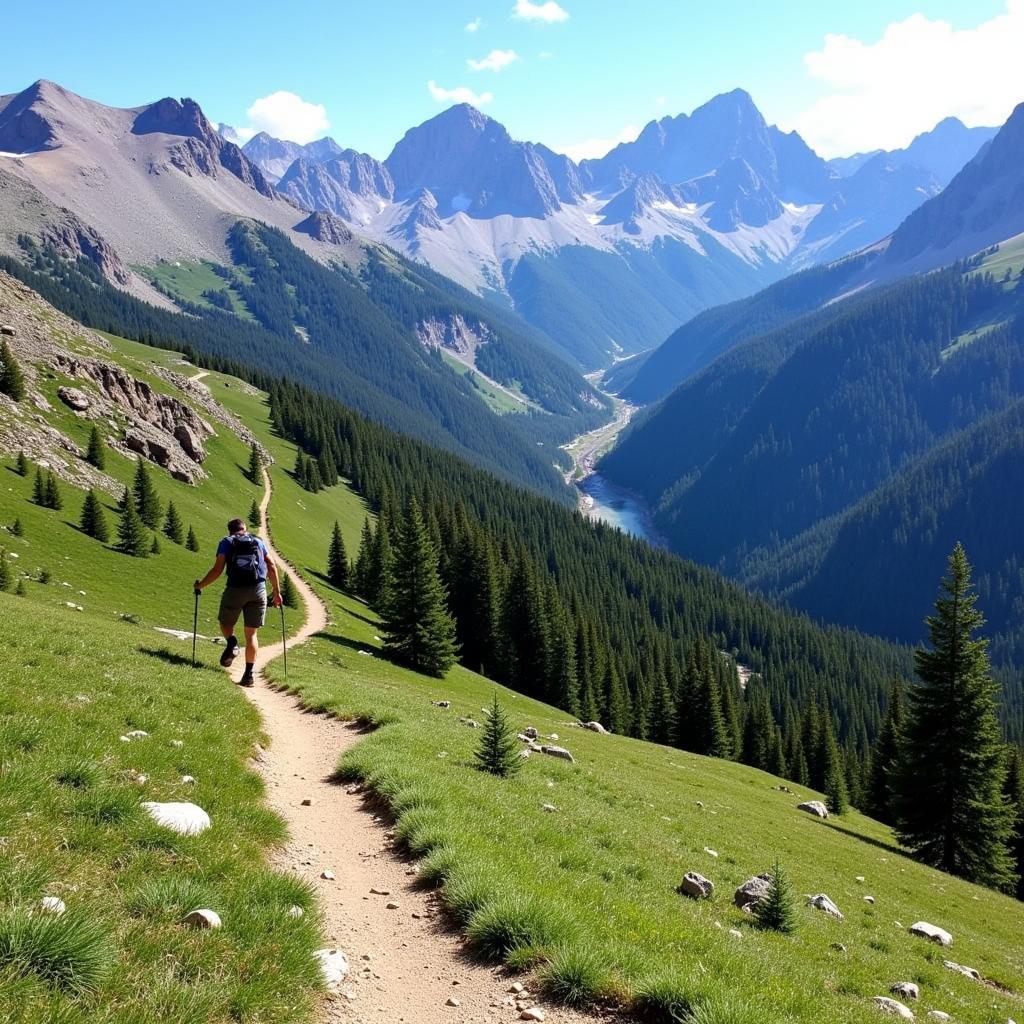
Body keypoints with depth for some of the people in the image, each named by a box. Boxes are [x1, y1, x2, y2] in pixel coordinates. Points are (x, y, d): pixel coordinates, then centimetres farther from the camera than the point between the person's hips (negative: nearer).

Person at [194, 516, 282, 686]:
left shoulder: (227, 542, 10)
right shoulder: (258, 542, 19)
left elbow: (217, 570, 0)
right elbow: (272, 567, 10)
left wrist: (200, 585, 12)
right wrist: (277, 592, 16)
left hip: (235, 589, -2)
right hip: (259, 590, 2)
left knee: (225, 621, 21)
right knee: (251, 634, 9)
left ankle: (231, 643, -11)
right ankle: (248, 673, -1)